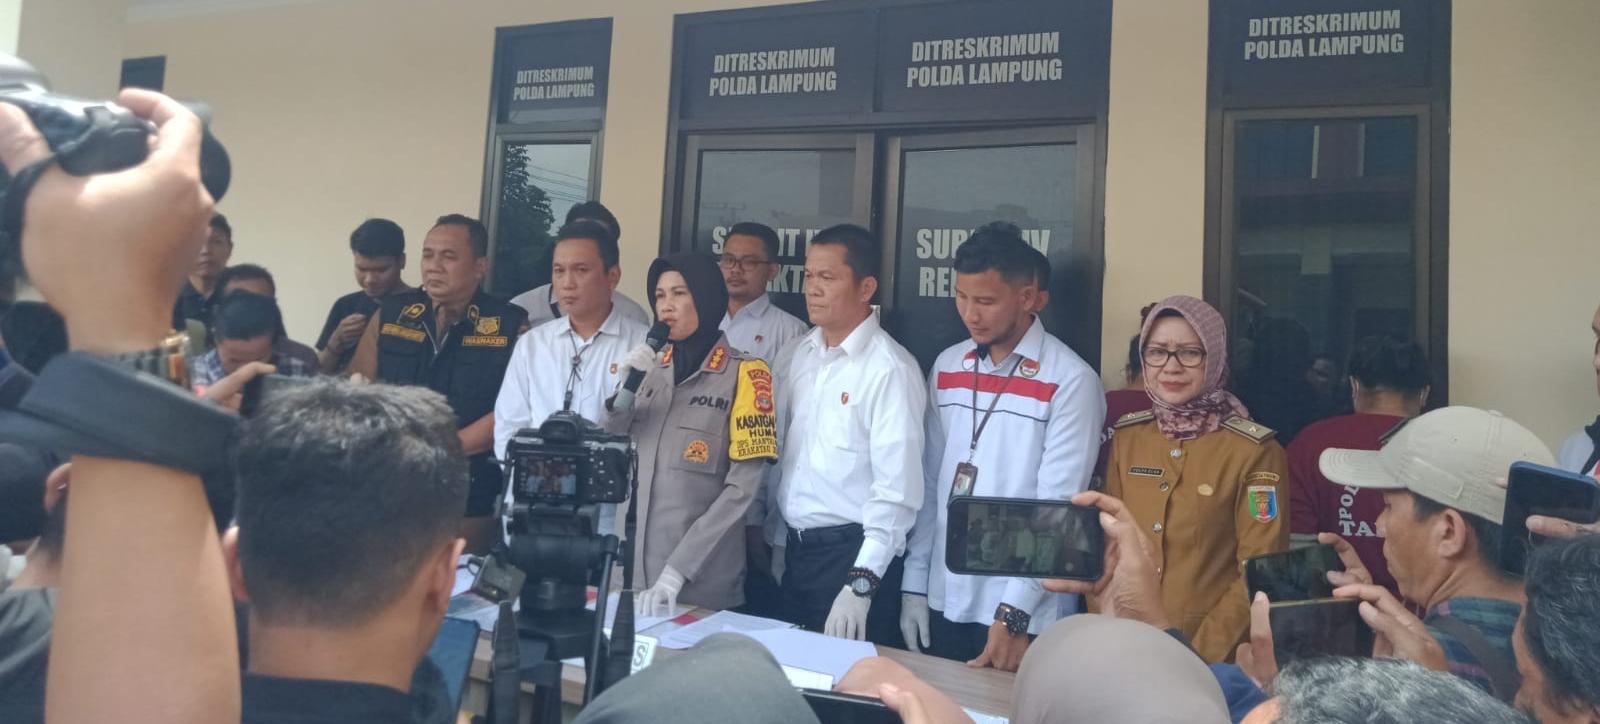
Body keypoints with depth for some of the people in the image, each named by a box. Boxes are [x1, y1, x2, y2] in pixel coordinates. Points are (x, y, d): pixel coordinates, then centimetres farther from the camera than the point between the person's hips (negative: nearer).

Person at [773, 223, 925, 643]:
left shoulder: (891, 369, -15)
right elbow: (777, 451, 9)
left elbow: (897, 489, -19)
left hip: (852, 553, -6)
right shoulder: (798, 356, 6)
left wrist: (861, 582, -21)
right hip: (794, 550, 7)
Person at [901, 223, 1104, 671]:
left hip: (1024, 618, -5)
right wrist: (915, 584, 6)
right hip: (944, 604, 5)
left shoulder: (1070, 380, -12)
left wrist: (1013, 615, -17)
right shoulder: (947, 368, 5)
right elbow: (929, 485, 7)